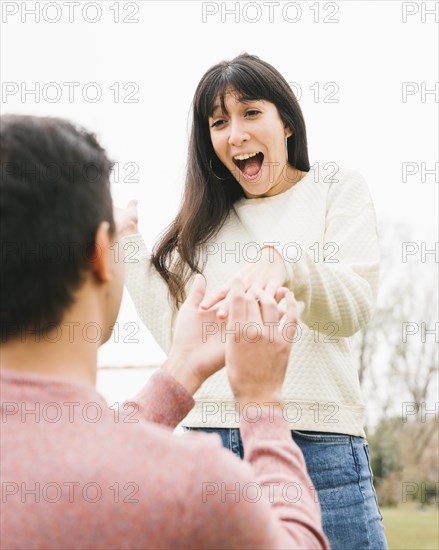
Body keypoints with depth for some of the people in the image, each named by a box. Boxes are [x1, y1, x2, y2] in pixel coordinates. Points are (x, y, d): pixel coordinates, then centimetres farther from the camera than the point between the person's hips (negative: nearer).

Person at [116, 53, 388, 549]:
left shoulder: (337, 187, 6)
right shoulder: (206, 220, 16)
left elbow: (353, 310, -9)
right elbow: (174, 332, 12)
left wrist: (285, 261, -30)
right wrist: (127, 239, 12)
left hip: (316, 445, -3)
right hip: (208, 432, 3)